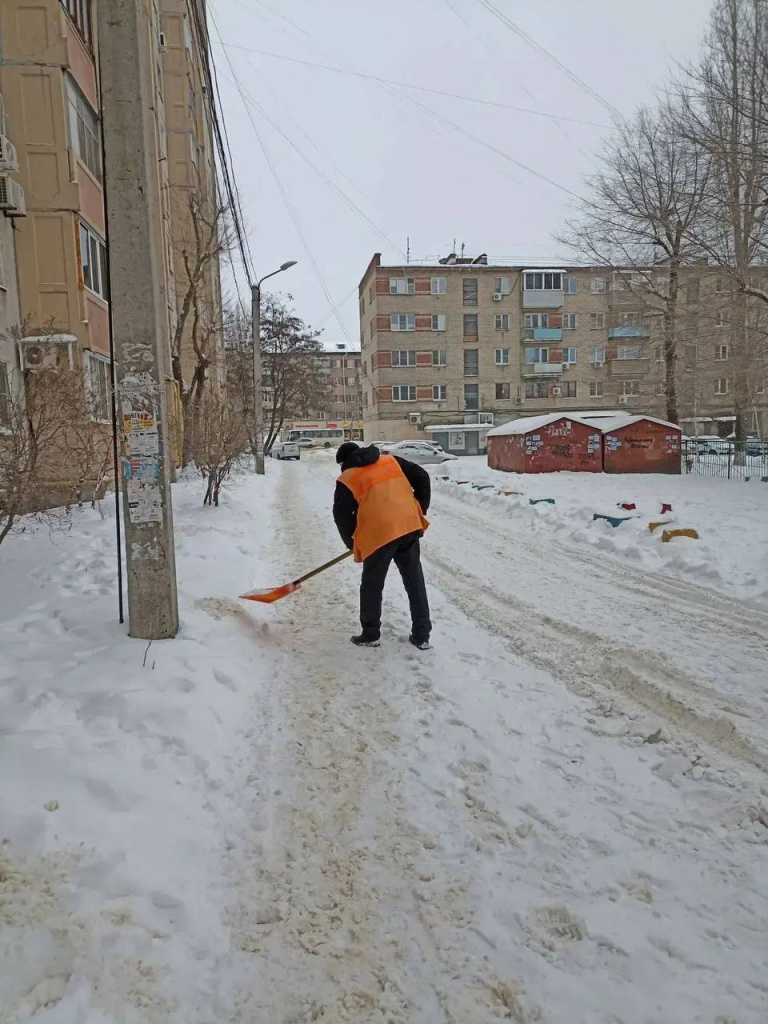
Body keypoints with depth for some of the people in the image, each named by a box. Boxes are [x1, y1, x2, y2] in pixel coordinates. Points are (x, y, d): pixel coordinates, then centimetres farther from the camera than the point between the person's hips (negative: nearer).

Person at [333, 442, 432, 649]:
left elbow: (342, 516, 4)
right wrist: (419, 510, 18)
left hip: (379, 533, -4)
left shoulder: (347, 480, 5)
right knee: (415, 581, 14)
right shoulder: (391, 461, 17)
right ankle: (421, 636, 18)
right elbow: (422, 477, 13)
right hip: (408, 527, 4)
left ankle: (370, 635, 21)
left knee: (372, 585, 13)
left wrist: (353, 543, 18)